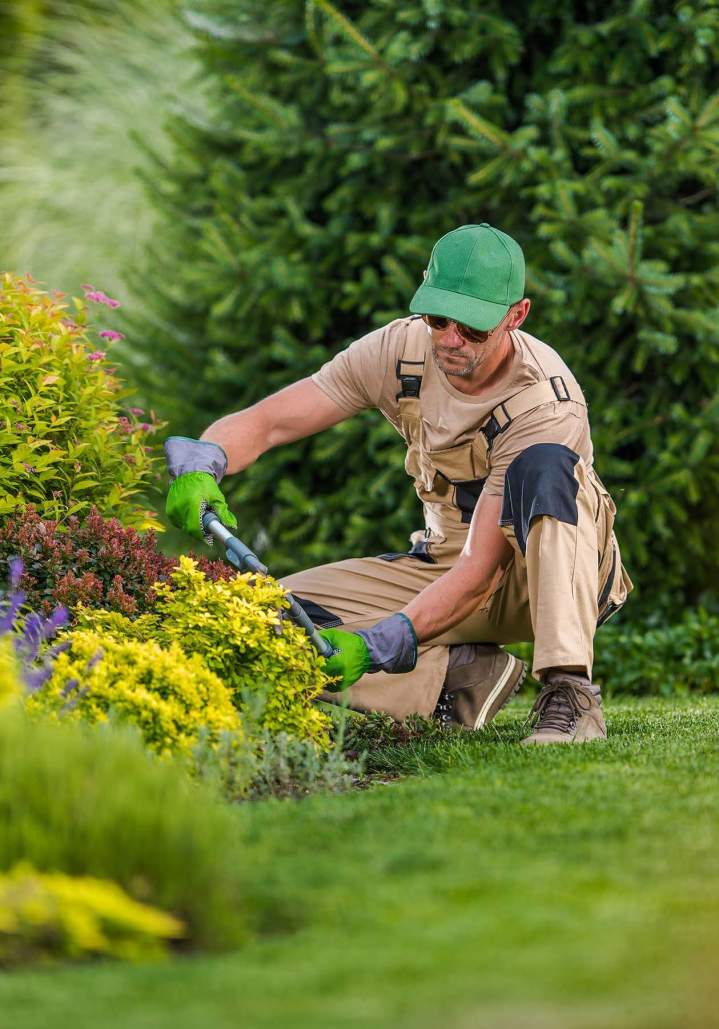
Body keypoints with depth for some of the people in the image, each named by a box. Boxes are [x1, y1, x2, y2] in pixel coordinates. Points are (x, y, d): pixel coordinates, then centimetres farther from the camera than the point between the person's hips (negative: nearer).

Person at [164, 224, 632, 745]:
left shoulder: (547, 404, -28)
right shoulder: (401, 349, -13)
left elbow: (479, 573, -33)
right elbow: (264, 423, -13)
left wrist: (375, 646, -44)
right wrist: (200, 464, -36)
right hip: (447, 564, 5)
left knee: (543, 466, -39)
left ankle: (569, 691, -41)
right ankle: (462, 673, -6)